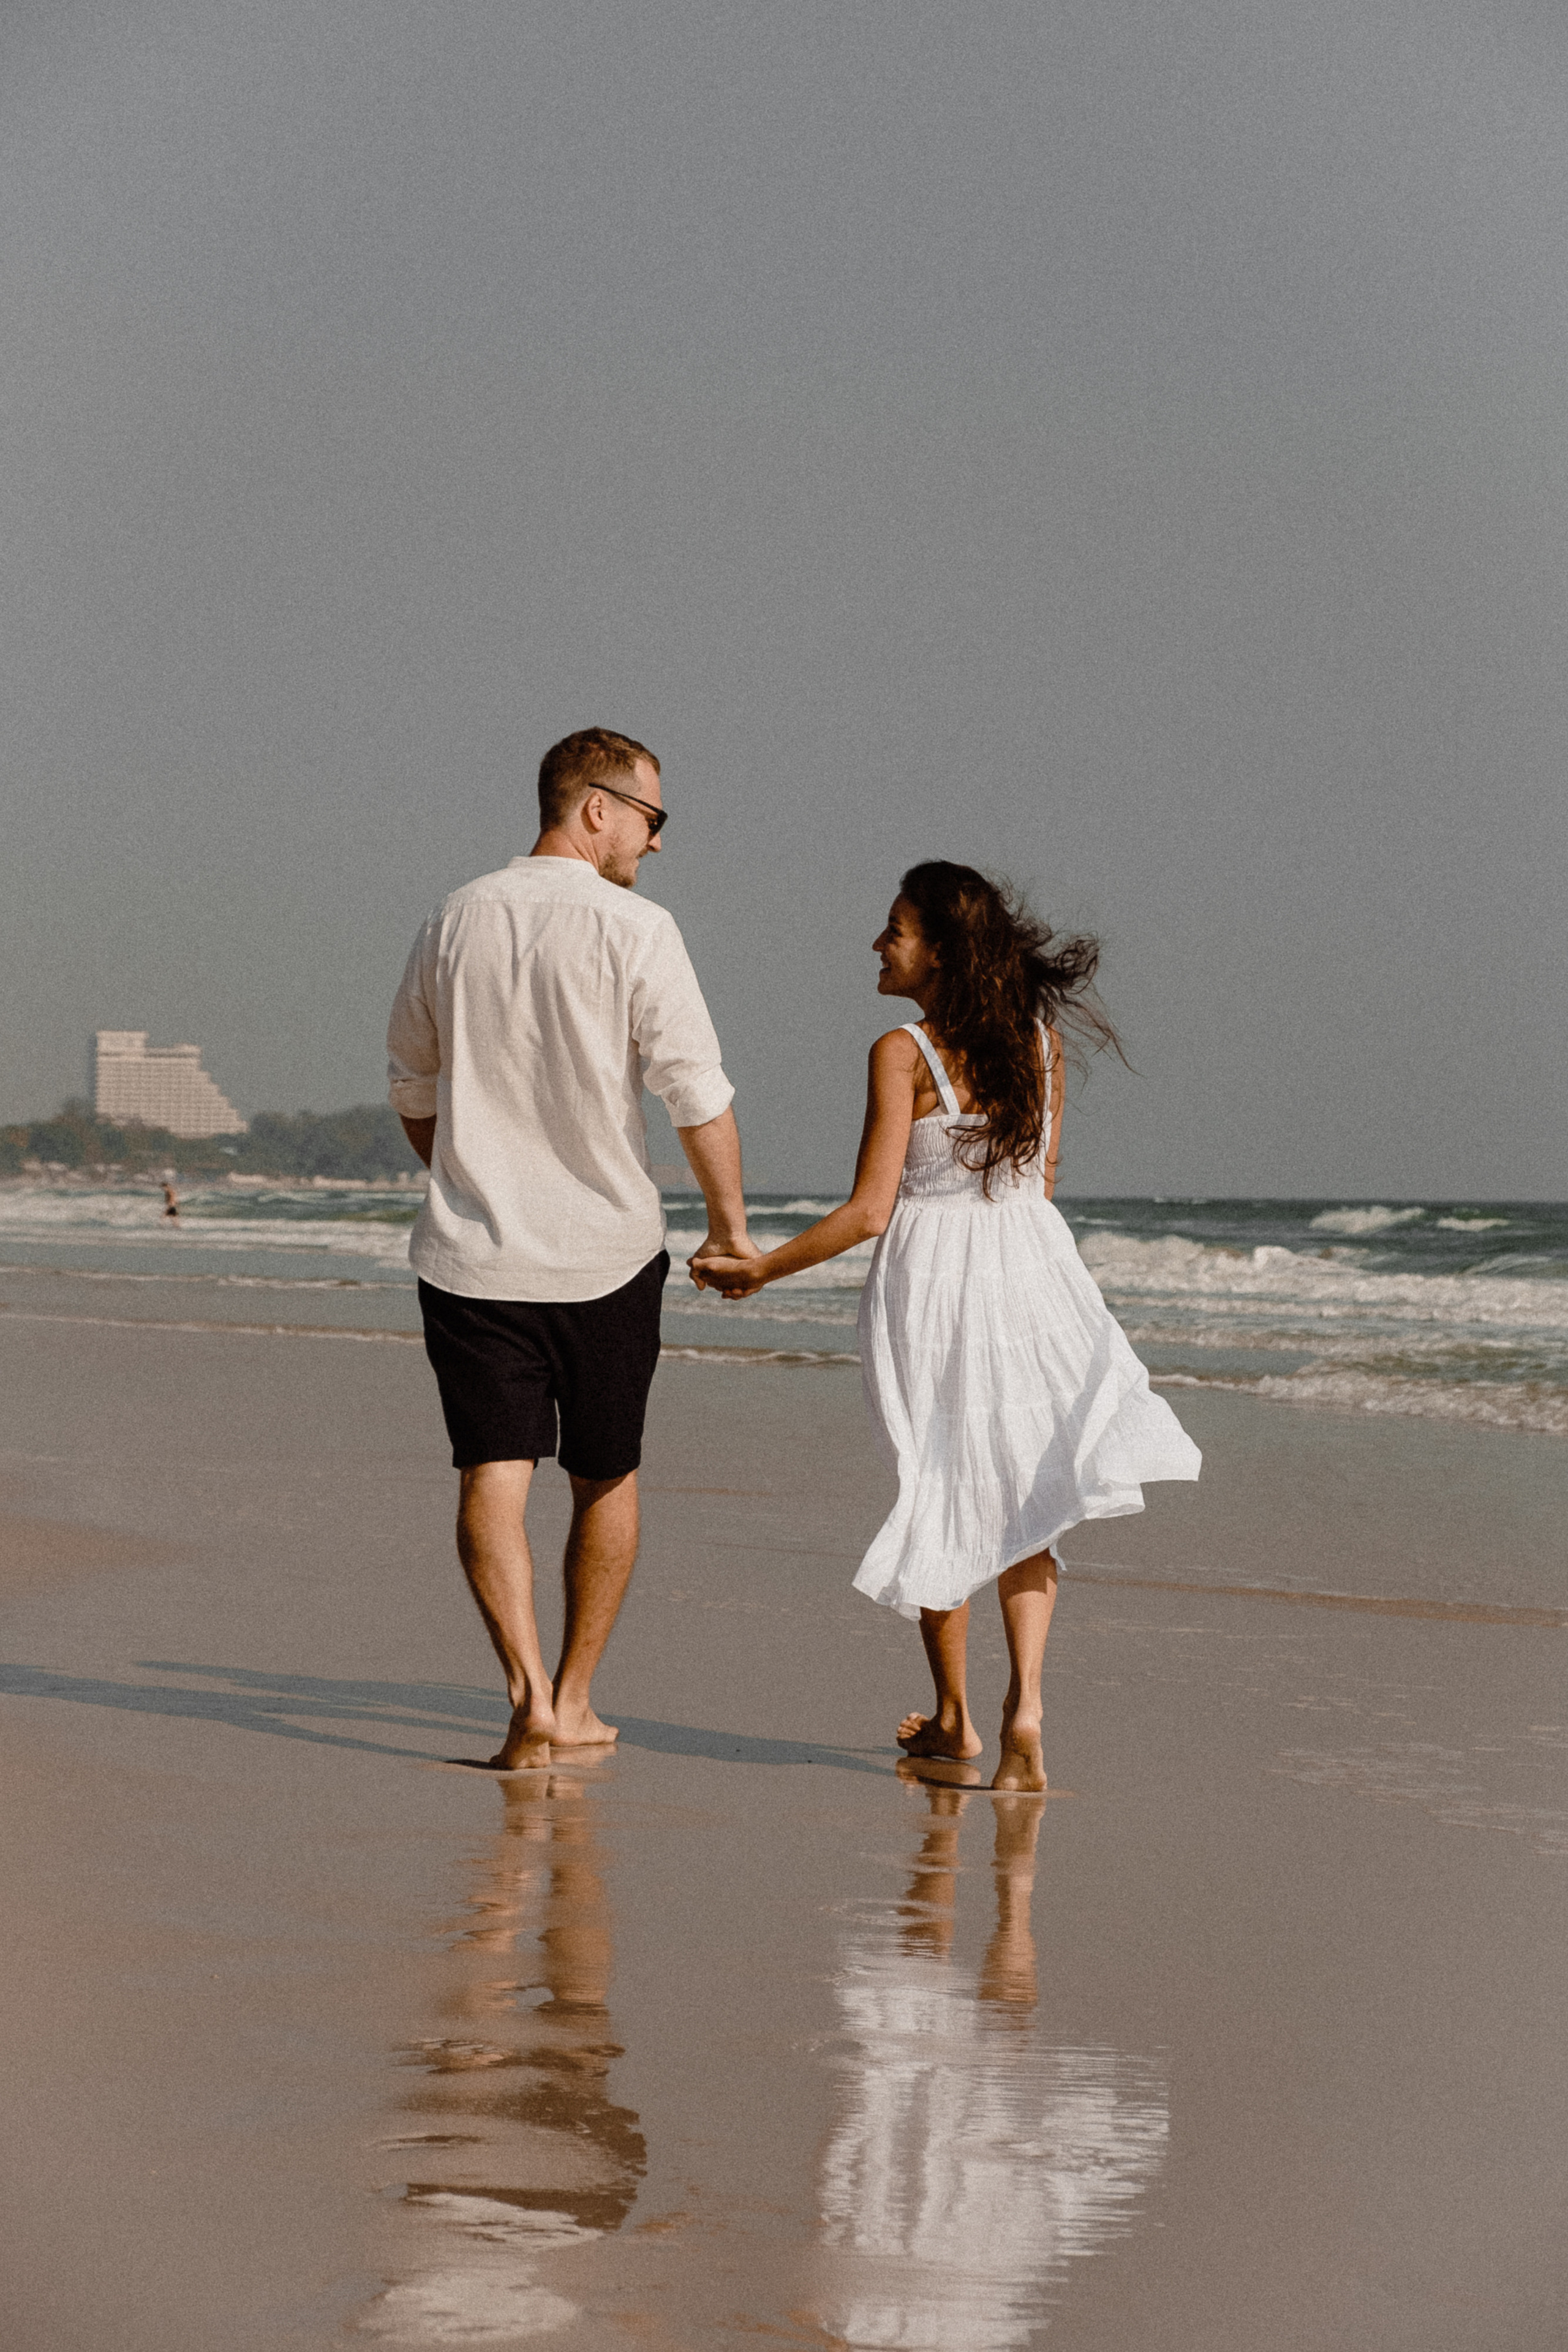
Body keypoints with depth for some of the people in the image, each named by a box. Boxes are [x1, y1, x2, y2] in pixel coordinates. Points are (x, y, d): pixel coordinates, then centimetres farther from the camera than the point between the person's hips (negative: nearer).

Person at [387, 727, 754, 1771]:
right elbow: (699, 1094, -11)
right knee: (606, 1478, 14)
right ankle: (576, 1699, 21)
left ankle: (530, 1692, -19)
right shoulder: (634, 930, -9)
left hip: (471, 1252, 2)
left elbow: (413, 1085, 16)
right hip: (606, 1251, -2)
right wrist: (731, 1222, 3)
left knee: (493, 1474, -2)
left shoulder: (456, 921, 6)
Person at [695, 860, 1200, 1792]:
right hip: (1032, 1264, 4)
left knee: (945, 1498, 12)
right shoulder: (1039, 1040, 3)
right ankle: (1025, 1702, -8)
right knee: (1020, 1501, 11)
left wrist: (758, 1270, -6)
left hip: (932, 1275, -4)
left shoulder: (905, 1054, -14)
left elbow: (869, 1211, -15)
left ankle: (953, 1717, 23)